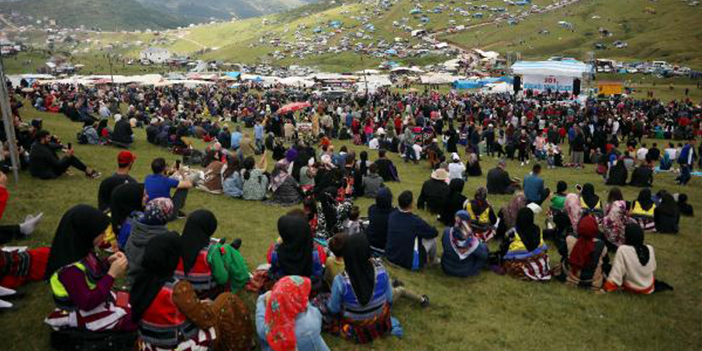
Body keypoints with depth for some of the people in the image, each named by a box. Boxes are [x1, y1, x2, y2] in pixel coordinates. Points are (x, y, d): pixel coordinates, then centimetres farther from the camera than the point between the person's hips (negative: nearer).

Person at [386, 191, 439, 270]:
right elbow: (435, 233, -8)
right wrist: (426, 228, 13)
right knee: (432, 238, 11)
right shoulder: (416, 221, -26)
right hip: (409, 263, -6)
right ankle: (432, 261, 39)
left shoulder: (392, 215, -9)